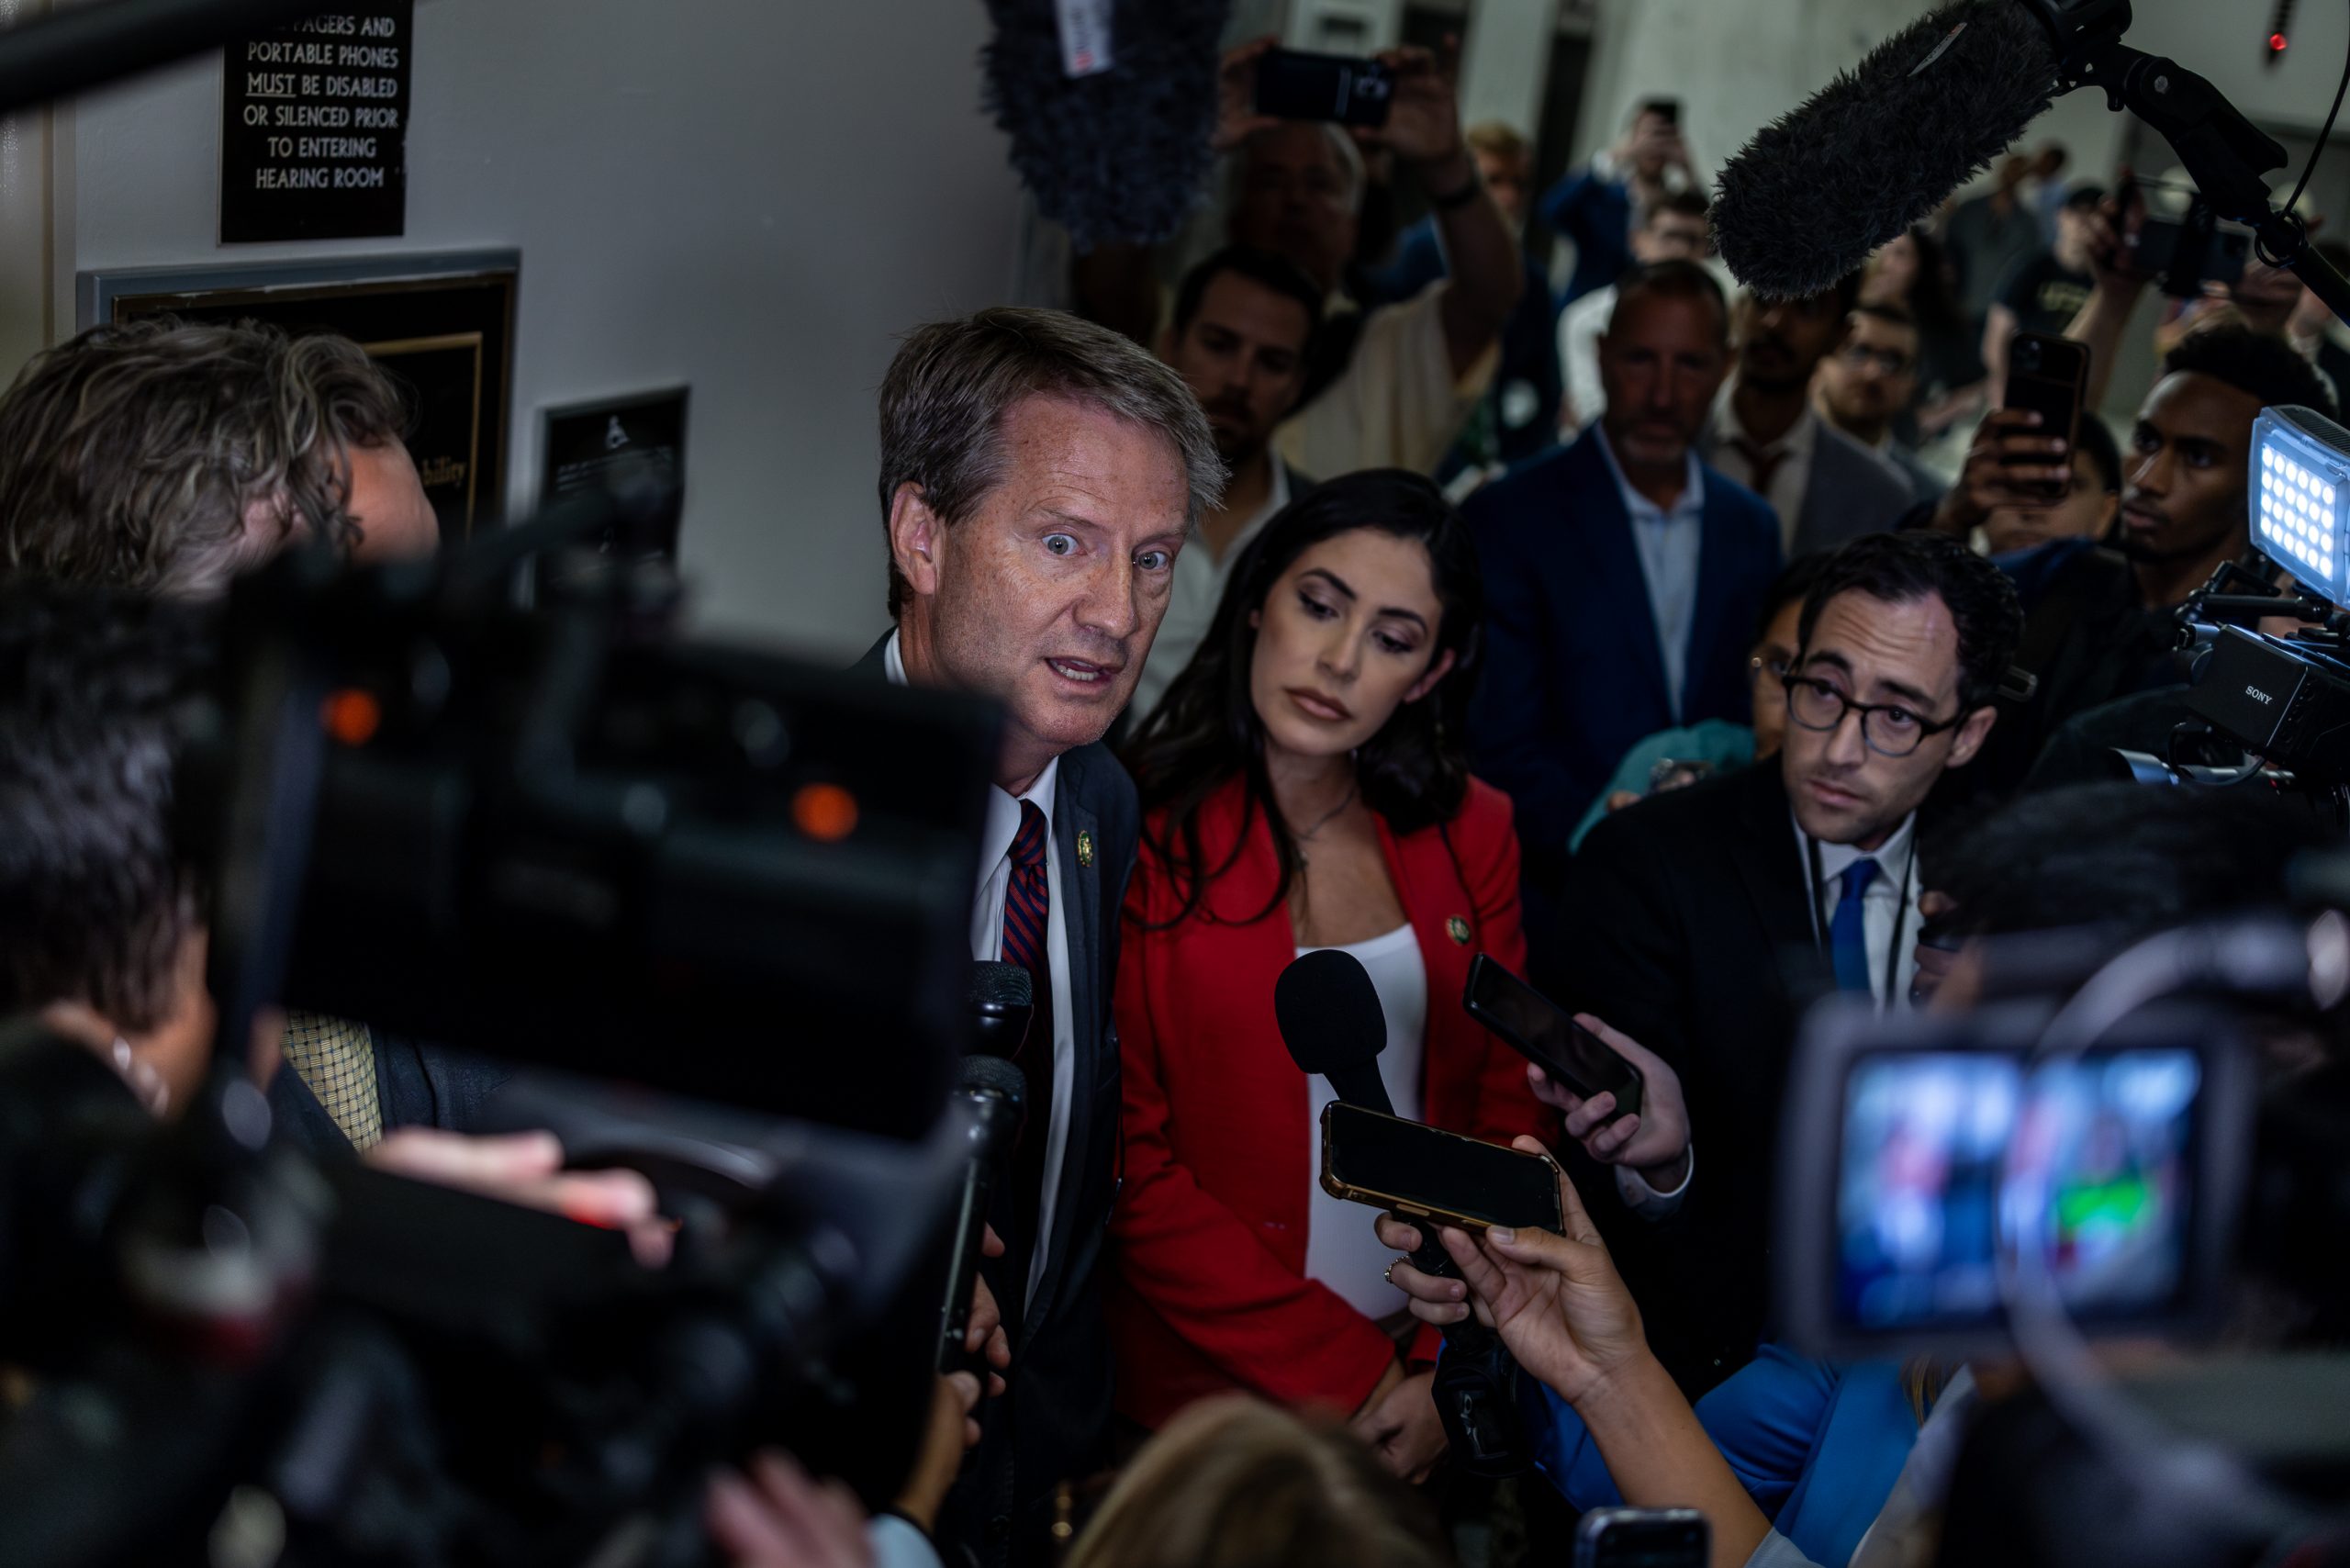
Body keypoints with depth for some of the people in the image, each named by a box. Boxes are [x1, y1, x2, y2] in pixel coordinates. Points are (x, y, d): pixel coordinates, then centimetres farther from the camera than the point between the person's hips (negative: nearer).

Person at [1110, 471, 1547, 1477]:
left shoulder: (1470, 835, 2)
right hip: (1206, 1403, -4)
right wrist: (1346, 1375, -14)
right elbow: (1128, 1167, -13)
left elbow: (1504, 1113, 4)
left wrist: (1452, 1372, -8)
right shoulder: (1137, 833, -13)